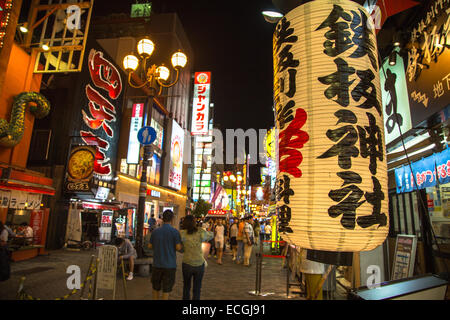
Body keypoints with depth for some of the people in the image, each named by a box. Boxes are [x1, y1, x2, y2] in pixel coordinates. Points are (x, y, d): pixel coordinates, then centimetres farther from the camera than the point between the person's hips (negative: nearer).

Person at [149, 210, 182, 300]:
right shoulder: (175, 232, -12)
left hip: (157, 264, 3)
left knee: (156, 287, 20)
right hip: (169, 265, -3)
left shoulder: (155, 231, -3)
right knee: (166, 289, 8)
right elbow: (178, 248, -16)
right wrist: (182, 244, 6)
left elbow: (150, 246, 5)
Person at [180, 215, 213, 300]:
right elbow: (211, 235, 10)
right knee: (197, 289, 15)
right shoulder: (201, 232, -9)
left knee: (186, 287, 20)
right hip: (199, 264, 0)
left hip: (187, 264, 0)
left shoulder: (182, 233, -11)